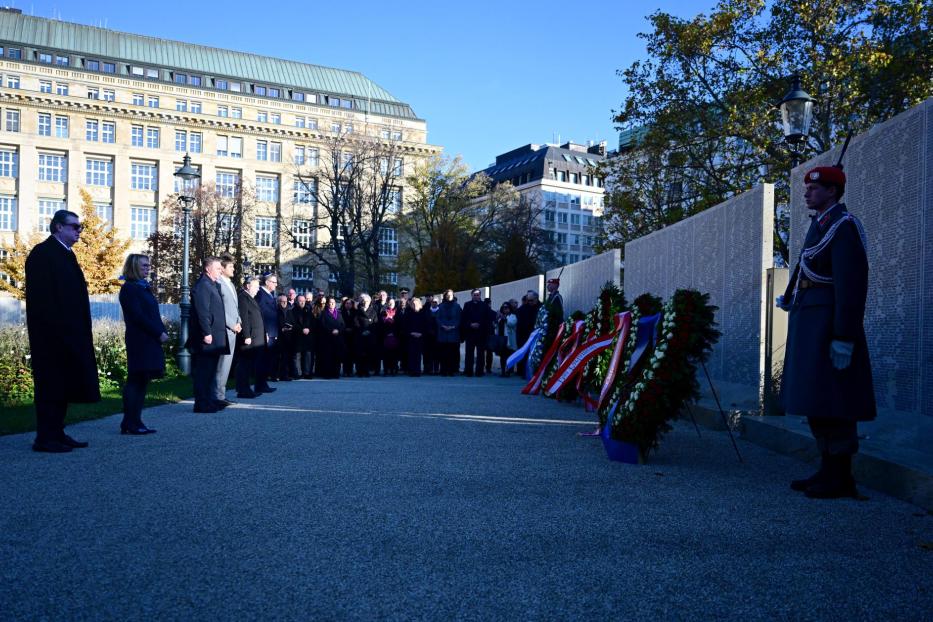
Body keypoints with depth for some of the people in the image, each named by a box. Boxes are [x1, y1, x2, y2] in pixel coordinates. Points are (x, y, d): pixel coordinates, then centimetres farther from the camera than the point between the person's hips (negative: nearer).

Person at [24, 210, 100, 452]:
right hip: (52, 333, -9)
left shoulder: (66, 253, 18)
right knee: (51, 384, -4)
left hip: (68, 333, 9)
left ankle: (57, 434, 18)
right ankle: (45, 438, 2)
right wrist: (55, 328, -22)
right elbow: (40, 296, -17)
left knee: (63, 385, 11)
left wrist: (79, 330, 14)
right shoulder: (43, 253, -9)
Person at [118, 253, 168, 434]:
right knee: (136, 382, -6)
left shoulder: (144, 287, 19)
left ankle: (134, 422, 12)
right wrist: (159, 333, -14)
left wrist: (163, 332, 3)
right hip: (140, 342, -8)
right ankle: (130, 424, -2)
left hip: (151, 342, 8)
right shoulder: (129, 288, -7)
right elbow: (138, 316, -15)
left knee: (141, 381, 8)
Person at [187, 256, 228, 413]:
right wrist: (206, 333, -23)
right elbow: (202, 312, -20)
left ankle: (210, 400, 23)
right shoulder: (202, 285, -13)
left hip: (214, 337, 10)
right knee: (203, 371, -5)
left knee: (210, 370, 15)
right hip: (207, 337, -10)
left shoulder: (212, 285, 18)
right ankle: (202, 404, -1)